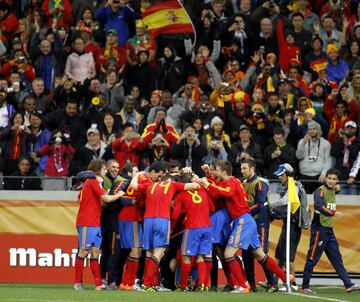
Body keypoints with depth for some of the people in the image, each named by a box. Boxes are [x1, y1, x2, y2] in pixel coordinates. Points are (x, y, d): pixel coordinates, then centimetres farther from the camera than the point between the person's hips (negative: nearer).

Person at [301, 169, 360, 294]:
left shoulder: (332, 191, 11)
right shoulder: (320, 191, -13)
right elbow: (319, 206, -32)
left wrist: (337, 188, 16)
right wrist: (333, 213, -44)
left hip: (329, 230, 8)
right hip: (319, 229, -8)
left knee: (337, 258, 9)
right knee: (312, 259, -3)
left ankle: (348, 285, 10)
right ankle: (305, 287, 3)